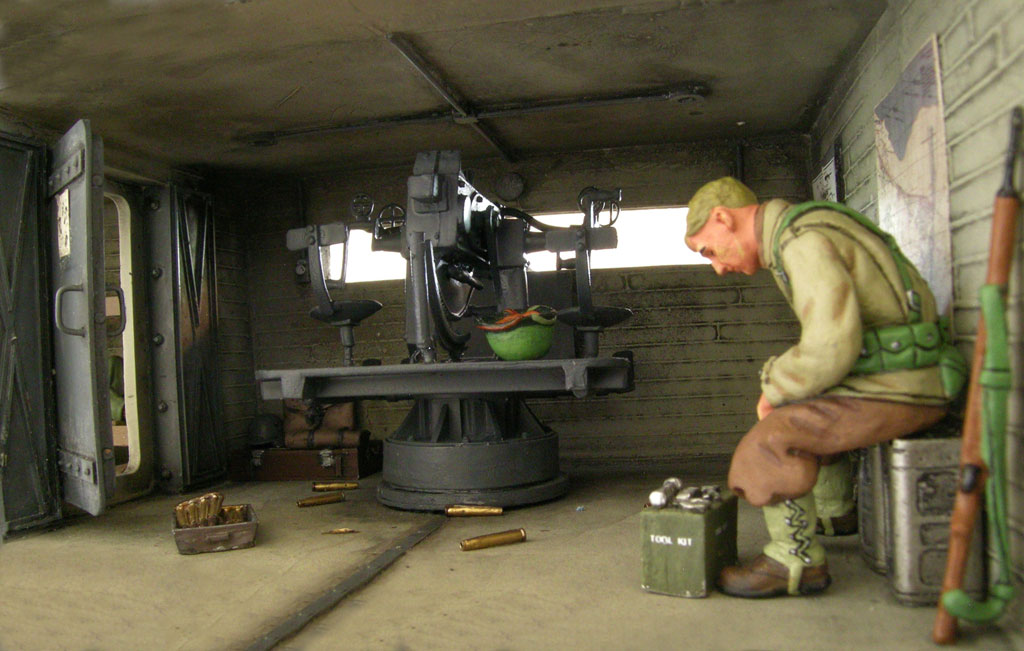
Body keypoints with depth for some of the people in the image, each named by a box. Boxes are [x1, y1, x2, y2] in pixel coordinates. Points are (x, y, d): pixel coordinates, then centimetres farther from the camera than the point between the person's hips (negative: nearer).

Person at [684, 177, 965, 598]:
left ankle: (797, 560, -2)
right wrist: (782, 385, 10)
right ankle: (836, 513, 45)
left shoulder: (804, 242, -18)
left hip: (902, 388, -10)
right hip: (895, 377, 10)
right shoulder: (808, 229, 14)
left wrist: (774, 388, -11)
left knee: (775, 434, -18)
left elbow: (831, 349, -28)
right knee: (803, 408, 29)